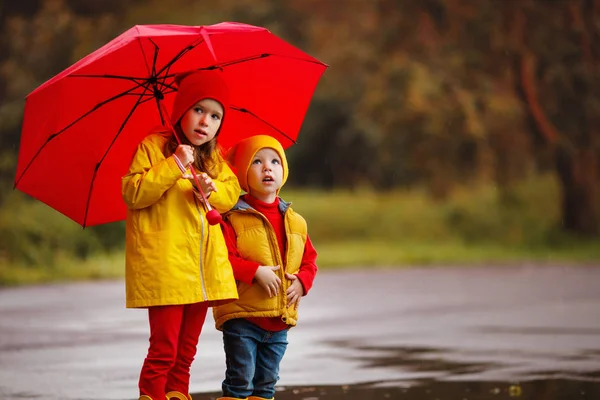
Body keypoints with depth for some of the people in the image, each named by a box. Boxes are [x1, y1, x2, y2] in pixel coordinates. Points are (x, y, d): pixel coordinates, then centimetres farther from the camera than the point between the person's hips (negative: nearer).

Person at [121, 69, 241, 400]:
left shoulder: (214, 158, 15)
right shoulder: (152, 147, -4)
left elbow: (232, 192, 13)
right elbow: (133, 193, -13)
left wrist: (212, 189, -8)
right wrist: (174, 166, -19)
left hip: (203, 267, 6)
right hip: (164, 267, -6)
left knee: (187, 349, 11)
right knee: (164, 348, -9)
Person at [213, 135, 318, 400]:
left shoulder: (295, 222, 10)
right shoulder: (233, 219, -7)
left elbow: (309, 260, 15)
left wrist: (301, 281, -5)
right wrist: (256, 272, -24)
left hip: (279, 320, 5)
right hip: (241, 317, -5)